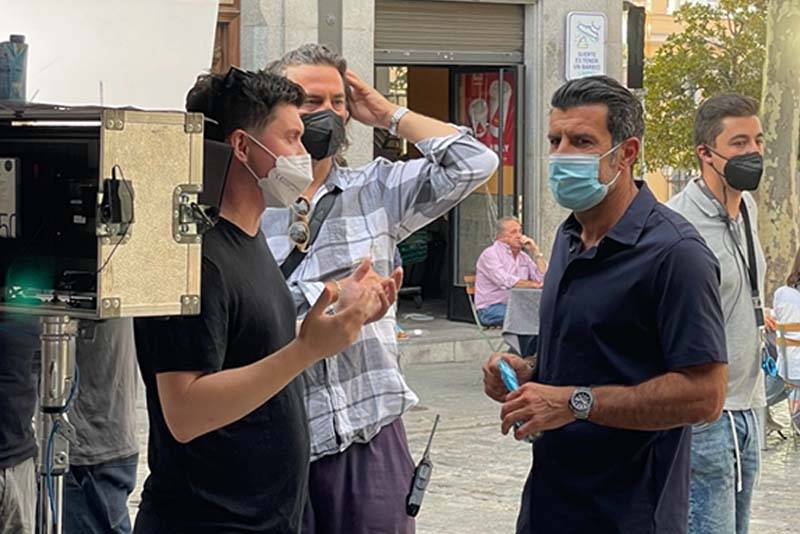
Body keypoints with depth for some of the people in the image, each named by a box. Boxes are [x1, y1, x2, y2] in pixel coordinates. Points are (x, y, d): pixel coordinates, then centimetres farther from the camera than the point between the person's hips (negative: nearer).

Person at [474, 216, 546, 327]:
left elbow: (543, 278, 10)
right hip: (491, 309, -7)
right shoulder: (490, 254, -4)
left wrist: (535, 251, 6)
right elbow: (505, 281, -18)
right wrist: (534, 284, -14)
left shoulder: (523, 257, 19)